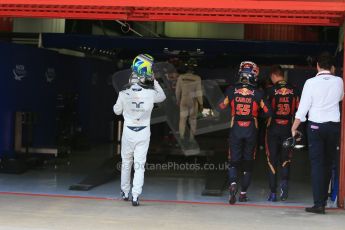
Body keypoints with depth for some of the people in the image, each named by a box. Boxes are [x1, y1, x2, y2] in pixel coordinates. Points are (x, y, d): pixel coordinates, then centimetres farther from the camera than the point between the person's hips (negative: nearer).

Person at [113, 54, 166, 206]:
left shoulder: (124, 92, -12)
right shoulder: (150, 93, -13)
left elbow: (117, 111, 4)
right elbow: (162, 97, 10)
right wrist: (155, 81, 8)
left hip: (128, 131, 1)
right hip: (143, 133, -1)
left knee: (126, 162, 18)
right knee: (139, 165, 2)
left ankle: (125, 192, 30)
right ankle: (135, 195, -5)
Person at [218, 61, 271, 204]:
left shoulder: (232, 91, -4)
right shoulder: (258, 93, -5)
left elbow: (222, 107, 5)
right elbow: (267, 112, -2)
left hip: (235, 129, 0)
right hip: (251, 130, 0)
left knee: (233, 161, 6)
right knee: (248, 162, 12)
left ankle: (233, 183, -22)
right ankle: (243, 193, 15)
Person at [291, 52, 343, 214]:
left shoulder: (311, 82, -11)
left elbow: (303, 108, -8)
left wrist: (294, 128, 2)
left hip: (316, 126, -3)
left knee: (317, 164, 0)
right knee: (328, 164, 14)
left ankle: (319, 204, -5)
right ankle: (323, 198, 24)